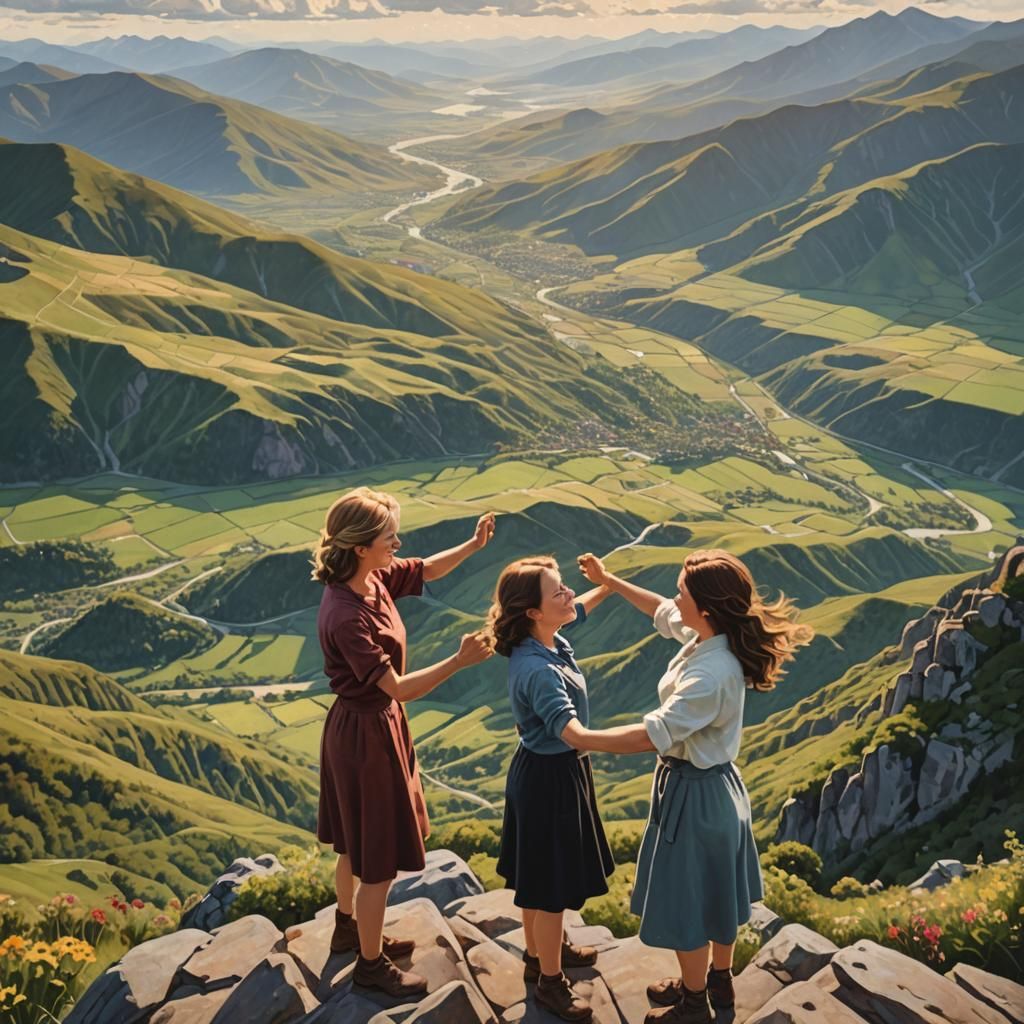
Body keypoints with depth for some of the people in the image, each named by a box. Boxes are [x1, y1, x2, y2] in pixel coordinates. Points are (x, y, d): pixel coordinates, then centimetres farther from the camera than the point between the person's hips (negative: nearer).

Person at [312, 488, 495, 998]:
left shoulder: (373, 578, -6)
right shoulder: (347, 617, -31)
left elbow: (427, 571, 10)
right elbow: (398, 688, -30)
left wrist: (473, 545, -4)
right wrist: (459, 661, -31)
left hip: (359, 727, 9)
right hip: (367, 734, -9)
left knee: (357, 843, 27)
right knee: (380, 858, 7)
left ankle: (349, 929, 47)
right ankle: (371, 962, 24)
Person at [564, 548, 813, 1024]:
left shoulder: (711, 674, -34)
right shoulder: (705, 637, -7)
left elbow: (650, 735, -34)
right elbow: (661, 611, 14)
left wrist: (583, 738, -25)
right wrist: (609, 581, 18)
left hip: (694, 793, -9)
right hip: (718, 784, 9)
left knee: (687, 901, 11)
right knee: (715, 891, 26)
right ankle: (719, 980, 46)